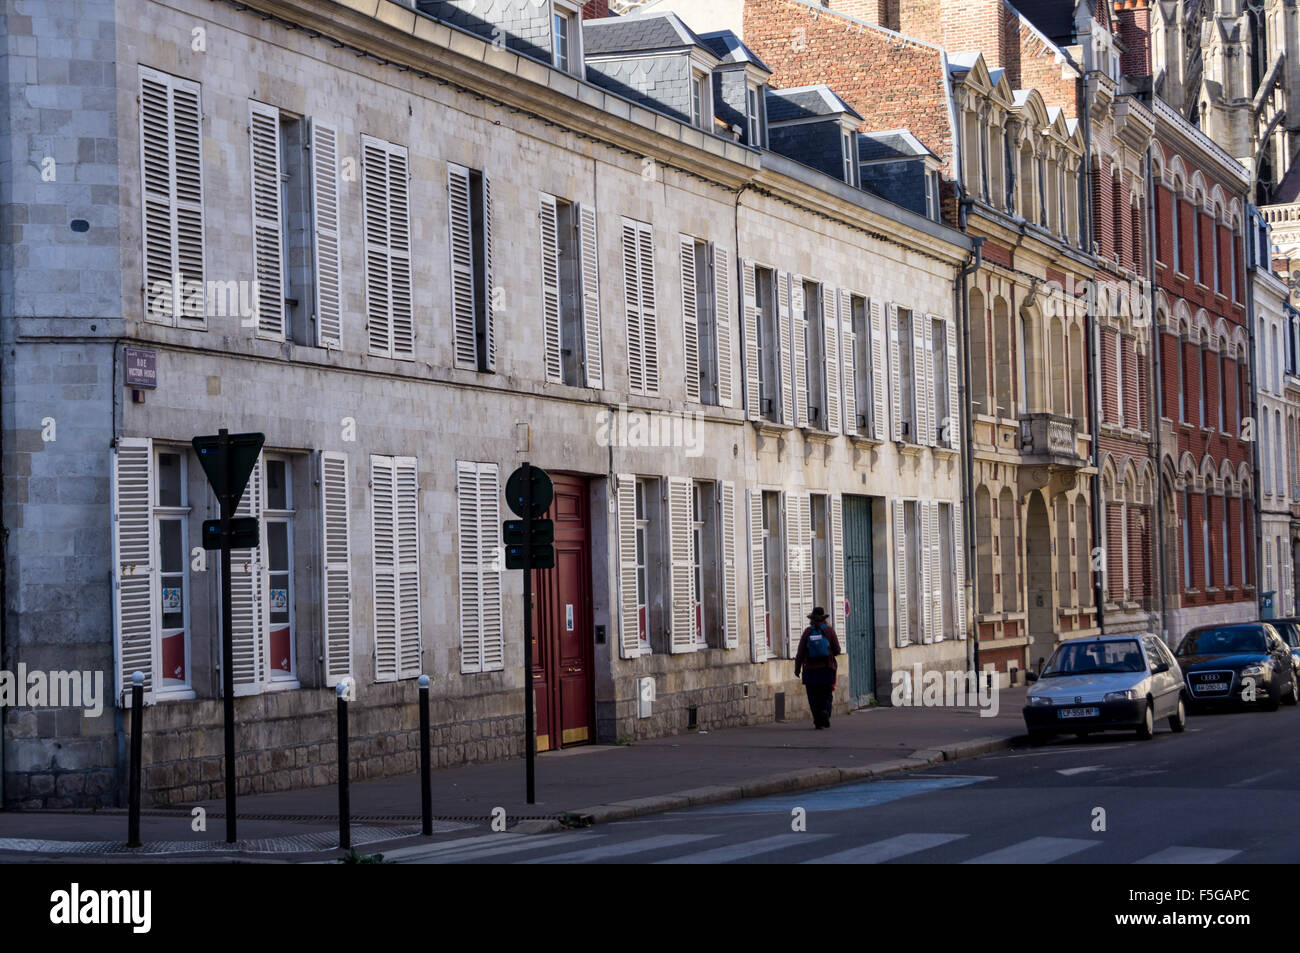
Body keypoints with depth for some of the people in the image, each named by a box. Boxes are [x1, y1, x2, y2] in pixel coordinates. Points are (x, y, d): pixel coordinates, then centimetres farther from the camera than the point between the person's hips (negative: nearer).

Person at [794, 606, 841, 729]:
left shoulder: (807, 632, 0)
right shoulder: (829, 631, -1)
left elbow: (800, 652, -2)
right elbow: (837, 650, -1)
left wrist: (797, 669, 5)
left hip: (810, 670, 0)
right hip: (827, 669, 0)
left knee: (814, 697, 6)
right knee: (827, 696, 7)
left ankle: (818, 721, 1)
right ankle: (825, 712, -18)